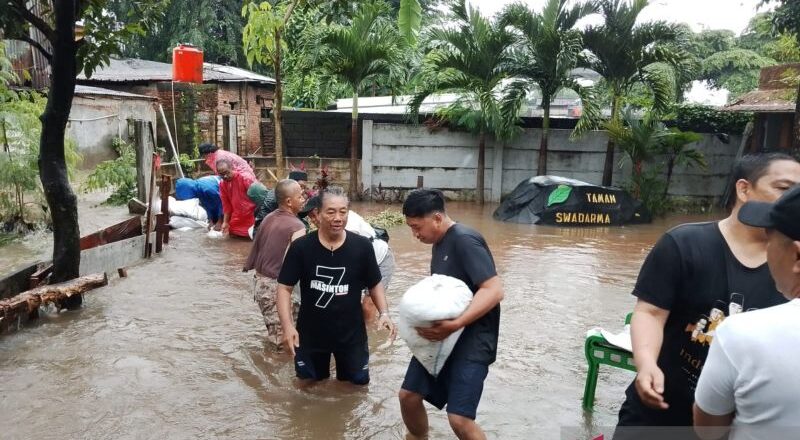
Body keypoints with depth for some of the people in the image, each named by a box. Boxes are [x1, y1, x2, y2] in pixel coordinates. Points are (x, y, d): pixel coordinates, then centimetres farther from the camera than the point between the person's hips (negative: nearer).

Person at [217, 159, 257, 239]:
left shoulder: (245, 178, -17)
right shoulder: (222, 185, 1)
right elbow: (226, 205, 9)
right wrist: (225, 222, 5)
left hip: (252, 219, -6)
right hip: (236, 222, 6)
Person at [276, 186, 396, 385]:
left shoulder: (362, 247, -12)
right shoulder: (300, 247, -14)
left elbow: (374, 284, 1)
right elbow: (284, 287, -10)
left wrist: (384, 313, -14)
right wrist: (287, 325, -22)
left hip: (351, 333, 1)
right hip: (310, 333, 0)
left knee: (357, 381, 17)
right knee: (311, 382, 19)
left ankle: (346, 371, 49)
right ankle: (319, 370, 52)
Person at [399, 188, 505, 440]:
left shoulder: (464, 240, -18)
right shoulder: (439, 243, 11)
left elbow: (494, 290, -25)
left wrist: (454, 325, -31)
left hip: (471, 339, -9)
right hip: (440, 335, 9)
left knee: (459, 419, -15)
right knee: (408, 395, 11)